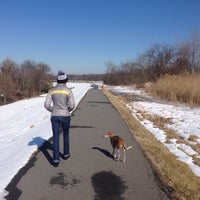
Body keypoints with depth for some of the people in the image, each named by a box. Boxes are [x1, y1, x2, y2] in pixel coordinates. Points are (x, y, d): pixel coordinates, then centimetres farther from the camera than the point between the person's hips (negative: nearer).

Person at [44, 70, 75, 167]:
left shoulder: (51, 90, -1)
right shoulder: (68, 90, -9)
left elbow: (47, 105, -5)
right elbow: (72, 105, -13)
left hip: (55, 116, 1)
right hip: (65, 116, -1)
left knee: (55, 137, 6)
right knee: (66, 135, 21)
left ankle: (56, 159, 0)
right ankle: (66, 154, 36)